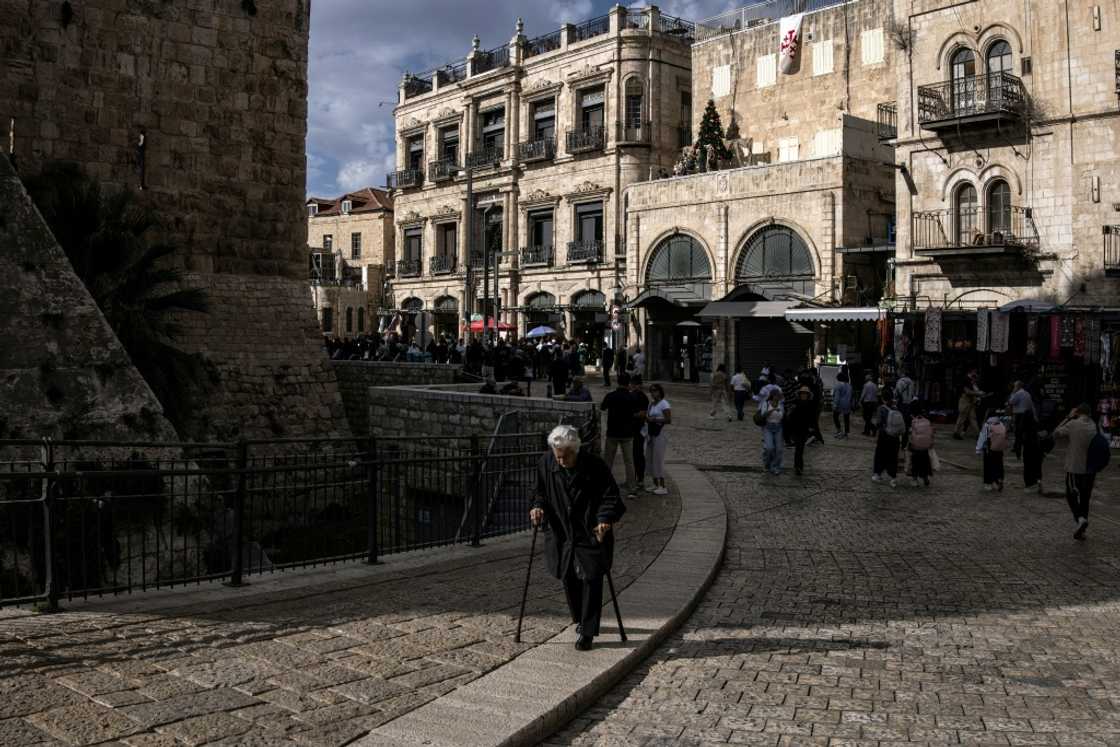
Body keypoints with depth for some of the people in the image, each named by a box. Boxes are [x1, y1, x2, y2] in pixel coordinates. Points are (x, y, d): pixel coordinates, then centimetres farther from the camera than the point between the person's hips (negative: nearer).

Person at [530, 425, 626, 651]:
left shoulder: (595, 467, -16)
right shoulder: (546, 465, -6)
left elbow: (610, 497, -11)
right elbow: (541, 492, 10)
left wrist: (605, 520, -27)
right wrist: (538, 507, -11)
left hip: (591, 534, -4)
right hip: (561, 533, 4)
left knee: (590, 579, -6)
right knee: (568, 577, 10)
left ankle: (587, 631, 5)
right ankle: (580, 619, 34)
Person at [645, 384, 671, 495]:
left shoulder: (664, 403, -9)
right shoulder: (651, 404, 15)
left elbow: (669, 420, -16)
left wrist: (654, 419, -17)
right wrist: (647, 418, 0)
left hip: (660, 434, -9)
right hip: (651, 434, 9)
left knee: (658, 460, -8)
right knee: (649, 459, 9)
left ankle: (663, 487, -4)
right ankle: (655, 484, 20)